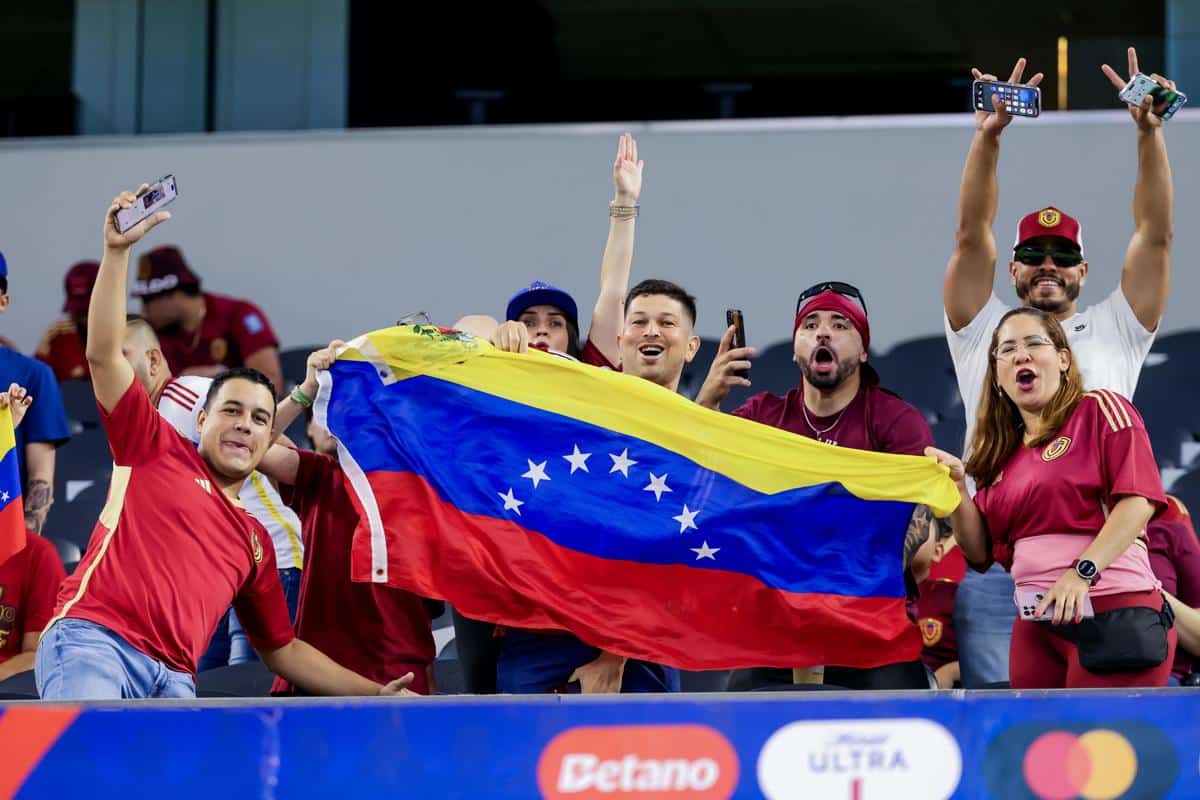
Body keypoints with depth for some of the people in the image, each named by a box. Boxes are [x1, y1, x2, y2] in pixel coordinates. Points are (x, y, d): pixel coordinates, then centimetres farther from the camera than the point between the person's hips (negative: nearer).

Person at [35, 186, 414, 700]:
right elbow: (103, 353, 9)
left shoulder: (254, 542, 30)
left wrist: (376, 693, 28)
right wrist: (116, 252, 1)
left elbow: (284, 651, 35)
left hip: (173, 681, 5)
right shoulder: (156, 449, 18)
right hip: (91, 642, -5)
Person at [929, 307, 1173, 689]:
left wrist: (1082, 572, -22)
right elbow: (980, 552, 15)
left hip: (1115, 613, -6)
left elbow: (1139, 499, -12)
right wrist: (957, 485, 0)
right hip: (1037, 623, 6)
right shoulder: (1003, 452, 17)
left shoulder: (1100, 410, 0)